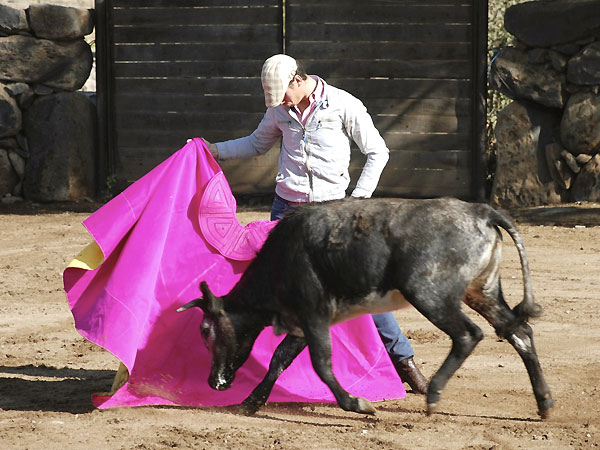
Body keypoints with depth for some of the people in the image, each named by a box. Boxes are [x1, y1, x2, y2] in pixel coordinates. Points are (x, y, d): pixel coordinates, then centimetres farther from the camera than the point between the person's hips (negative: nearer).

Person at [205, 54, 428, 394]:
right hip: (286, 210, 4)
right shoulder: (280, 110, 6)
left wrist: (359, 199, -9)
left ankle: (403, 360, -2)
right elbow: (258, 144, 25)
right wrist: (215, 150, 13)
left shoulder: (344, 105, -7)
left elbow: (378, 152, -1)